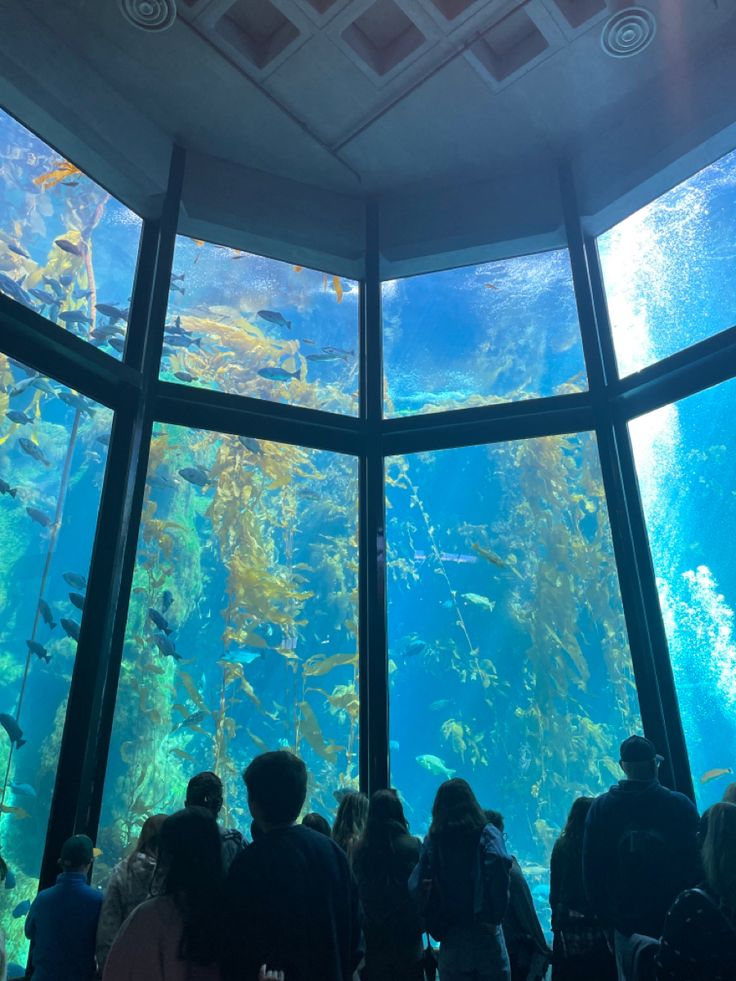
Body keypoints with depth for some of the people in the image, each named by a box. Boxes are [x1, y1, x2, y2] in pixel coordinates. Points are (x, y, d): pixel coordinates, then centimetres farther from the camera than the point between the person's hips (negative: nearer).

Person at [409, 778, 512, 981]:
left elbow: (416, 886, -3)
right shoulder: (486, 833, -5)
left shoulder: (433, 839, 2)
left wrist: (434, 919, 5)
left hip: (450, 939, 2)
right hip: (484, 934, -2)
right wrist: (494, 916, -16)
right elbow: (498, 865, -23)